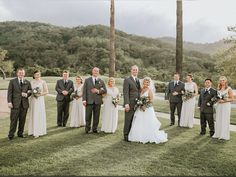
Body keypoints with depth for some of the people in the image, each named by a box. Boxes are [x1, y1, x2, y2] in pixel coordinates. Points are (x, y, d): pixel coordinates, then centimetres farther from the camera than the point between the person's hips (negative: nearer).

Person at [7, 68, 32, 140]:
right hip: (15, 104, -2)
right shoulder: (12, 81, 4)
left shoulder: (27, 82, 10)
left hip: (24, 104, 3)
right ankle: (11, 135, 7)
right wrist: (9, 102, -10)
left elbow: (30, 91, 14)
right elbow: (9, 92, 0)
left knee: (22, 120, 8)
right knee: (14, 120, -2)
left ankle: (20, 133, 20)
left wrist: (27, 95, -9)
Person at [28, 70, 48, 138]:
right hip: (33, 100, 3)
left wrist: (41, 94, -14)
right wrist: (32, 92, -6)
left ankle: (38, 132, 1)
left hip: (40, 100, -3)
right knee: (33, 115, 6)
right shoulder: (31, 82, 9)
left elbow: (46, 91, 0)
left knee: (39, 115, -3)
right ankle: (33, 130, 16)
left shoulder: (43, 82, 0)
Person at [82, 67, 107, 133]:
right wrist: (84, 99, -7)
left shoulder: (101, 81, 12)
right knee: (88, 116, 1)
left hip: (98, 101, 1)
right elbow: (84, 90, 2)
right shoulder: (87, 80, 9)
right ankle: (87, 129, 13)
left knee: (96, 116, 5)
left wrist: (98, 91, -10)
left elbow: (105, 90, 8)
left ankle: (95, 129, 16)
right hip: (89, 101, -1)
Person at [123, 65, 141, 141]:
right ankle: (126, 136, 12)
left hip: (137, 105, 6)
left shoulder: (138, 80, 17)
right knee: (128, 120, 1)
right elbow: (125, 93, -12)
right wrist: (126, 104, -19)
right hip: (130, 105, -6)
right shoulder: (127, 80, -5)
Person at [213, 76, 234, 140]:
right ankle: (218, 134, 16)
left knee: (225, 120, -2)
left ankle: (224, 135, 6)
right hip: (218, 106, 5)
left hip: (226, 105, -5)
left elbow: (232, 99, -5)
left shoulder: (229, 89, -4)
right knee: (218, 120, 7)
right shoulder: (218, 89, 11)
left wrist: (224, 100, -17)